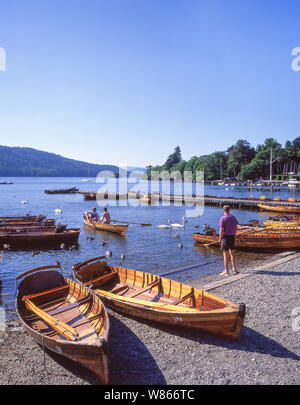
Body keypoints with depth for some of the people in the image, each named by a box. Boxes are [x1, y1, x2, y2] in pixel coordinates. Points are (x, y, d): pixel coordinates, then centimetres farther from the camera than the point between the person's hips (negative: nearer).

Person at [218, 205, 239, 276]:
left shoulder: (222, 218, -13)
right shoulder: (233, 217, 4)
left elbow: (221, 230, -16)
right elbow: (236, 228, 8)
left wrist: (219, 238, -6)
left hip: (225, 237, -6)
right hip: (232, 236, 6)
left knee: (225, 254, 0)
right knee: (232, 253, 18)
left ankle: (226, 271, 3)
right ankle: (234, 269, 22)